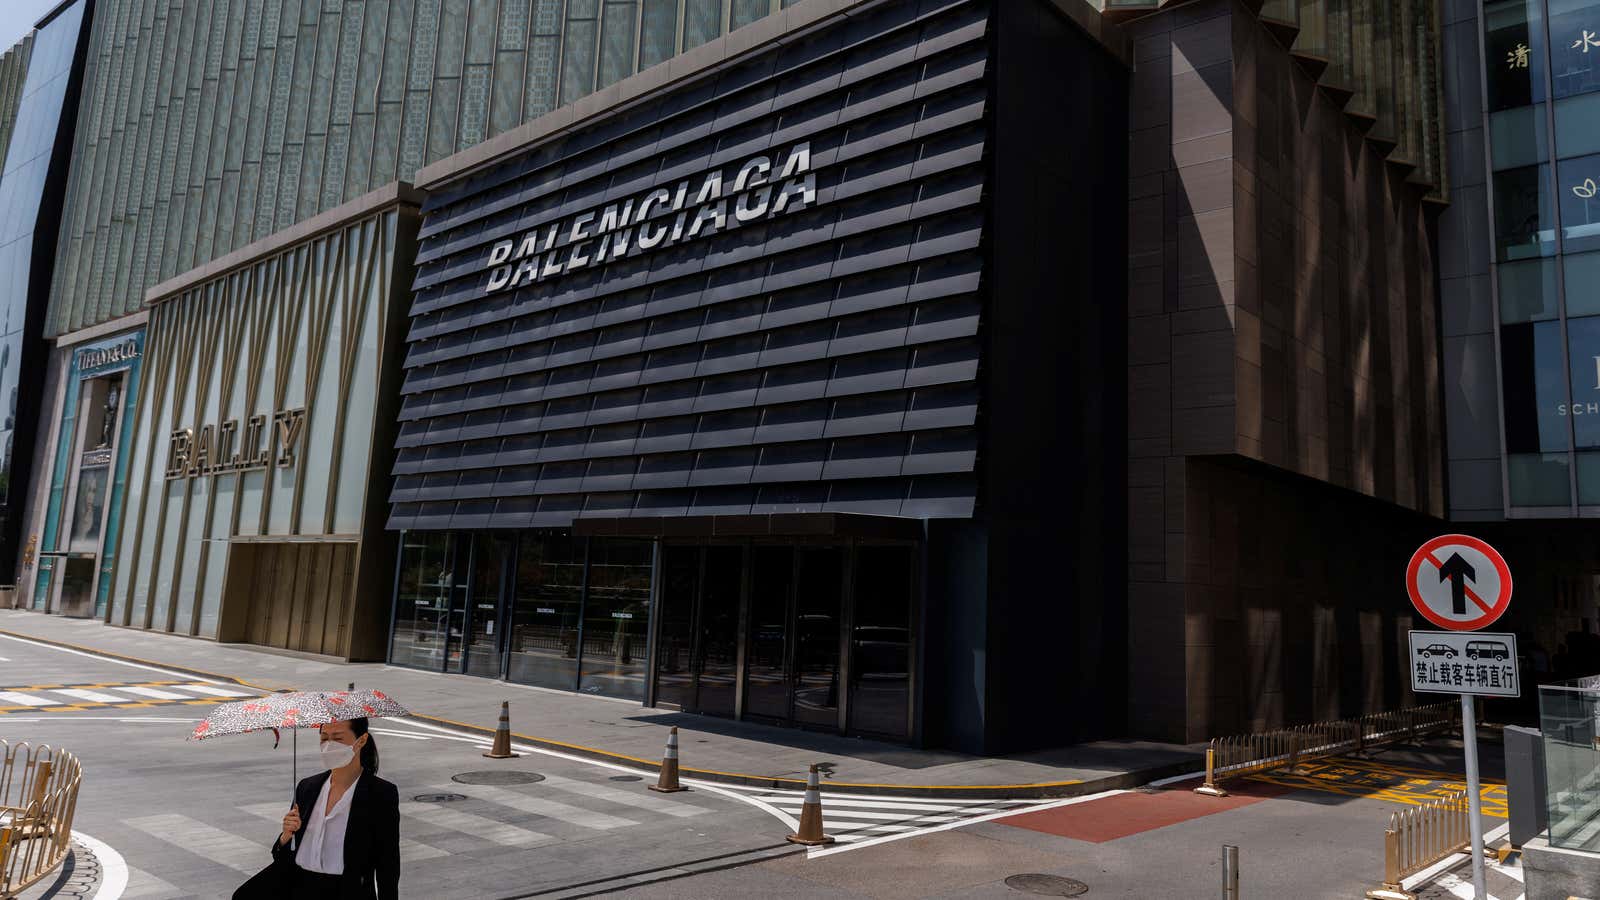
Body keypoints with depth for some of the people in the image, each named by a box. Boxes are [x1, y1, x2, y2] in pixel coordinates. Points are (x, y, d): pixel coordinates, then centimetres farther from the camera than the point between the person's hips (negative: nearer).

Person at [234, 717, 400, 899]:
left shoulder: (382, 795, -7)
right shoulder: (307, 787, 9)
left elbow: (388, 866, -4)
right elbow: (282, 859, 13)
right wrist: (286, 836, -7)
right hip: (297, 883, 4)